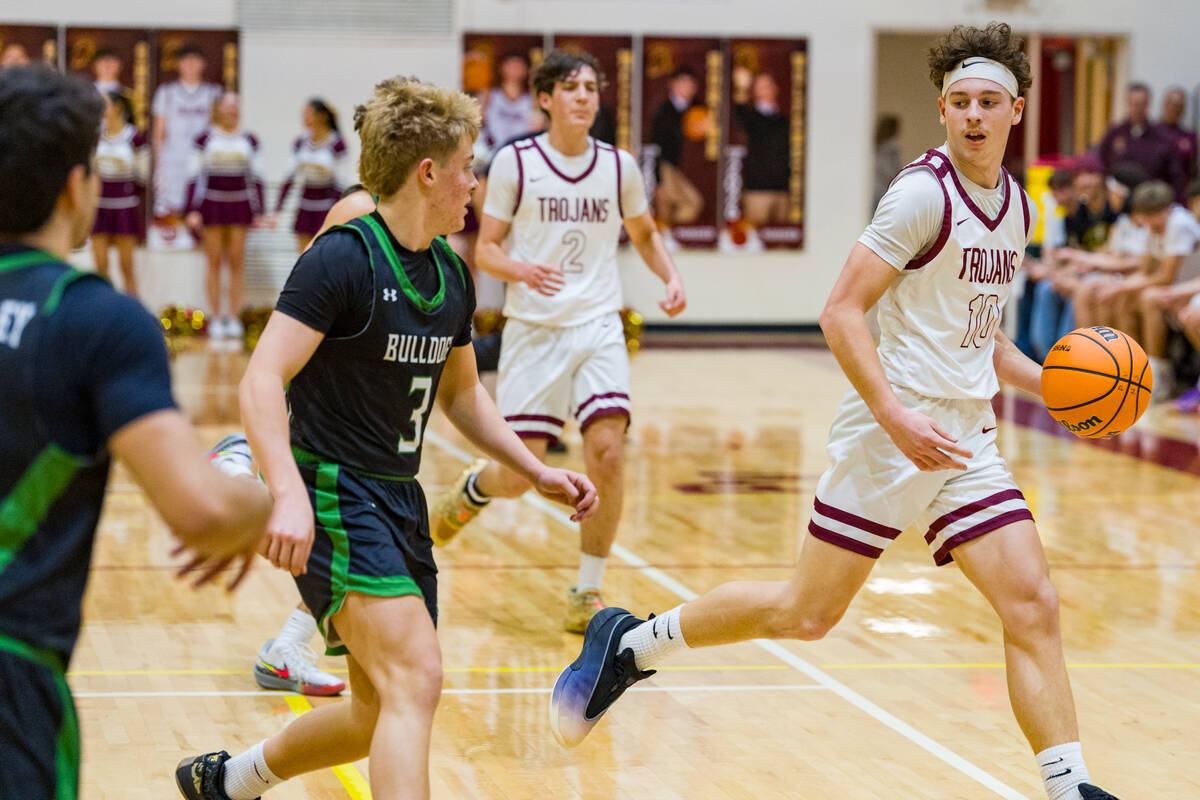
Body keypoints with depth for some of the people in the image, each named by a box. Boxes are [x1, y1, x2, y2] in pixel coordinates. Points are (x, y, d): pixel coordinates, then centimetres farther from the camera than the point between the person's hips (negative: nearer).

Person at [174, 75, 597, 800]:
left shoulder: (451, 276, 10)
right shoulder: (342, 259, -15)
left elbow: (460, 393, 25)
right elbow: (262, 382, -21)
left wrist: (539, 472, 17)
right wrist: (290, 494, -34)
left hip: (399, 497, 9)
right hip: (331, 493, -9)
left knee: (384, 711, 13)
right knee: (415, 677, -23)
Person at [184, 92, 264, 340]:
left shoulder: (249, 141, 6)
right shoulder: (205, 140, 1)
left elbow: (256, 178, 10)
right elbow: (194, 176, 1)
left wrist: (258, 211, 5)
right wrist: (193, 210, -6)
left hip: (240, 205, 1)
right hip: (212, 204, -1)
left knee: (237, 262, 0)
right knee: (214, 261, 0)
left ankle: (234, 317, 5)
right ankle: (216, 318, 5)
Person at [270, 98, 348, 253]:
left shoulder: (337, 144, -9)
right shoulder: (301, 144, 6)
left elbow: (339, 182, -10)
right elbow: (289, 177, 7)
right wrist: (277, 210, 3)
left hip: (327, 207, -5)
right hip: (305, 209, 5)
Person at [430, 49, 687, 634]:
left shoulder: (619, 166, 5)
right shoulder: (513, 163, -3)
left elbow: (644, 236, 21)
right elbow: (485, 250, 0)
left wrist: (671, 277, 2)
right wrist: (522, 270, -21)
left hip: (598, 328, 2)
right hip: (533, 328, -1)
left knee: (607, 452, -18)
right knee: (518, 476, -1)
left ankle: (587, 594, -2)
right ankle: (472, 488, 39)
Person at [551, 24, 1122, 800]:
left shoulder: (1020, 207, 13)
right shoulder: (923, 193, -12)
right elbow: (841, 313, -16)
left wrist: (1049, 382, 11)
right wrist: (896, 417, -25)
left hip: (967, 443, 7)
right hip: (893, 431, -7)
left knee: (1034, 607, -4)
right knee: (806, 613, -1)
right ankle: (630, 641, 17)